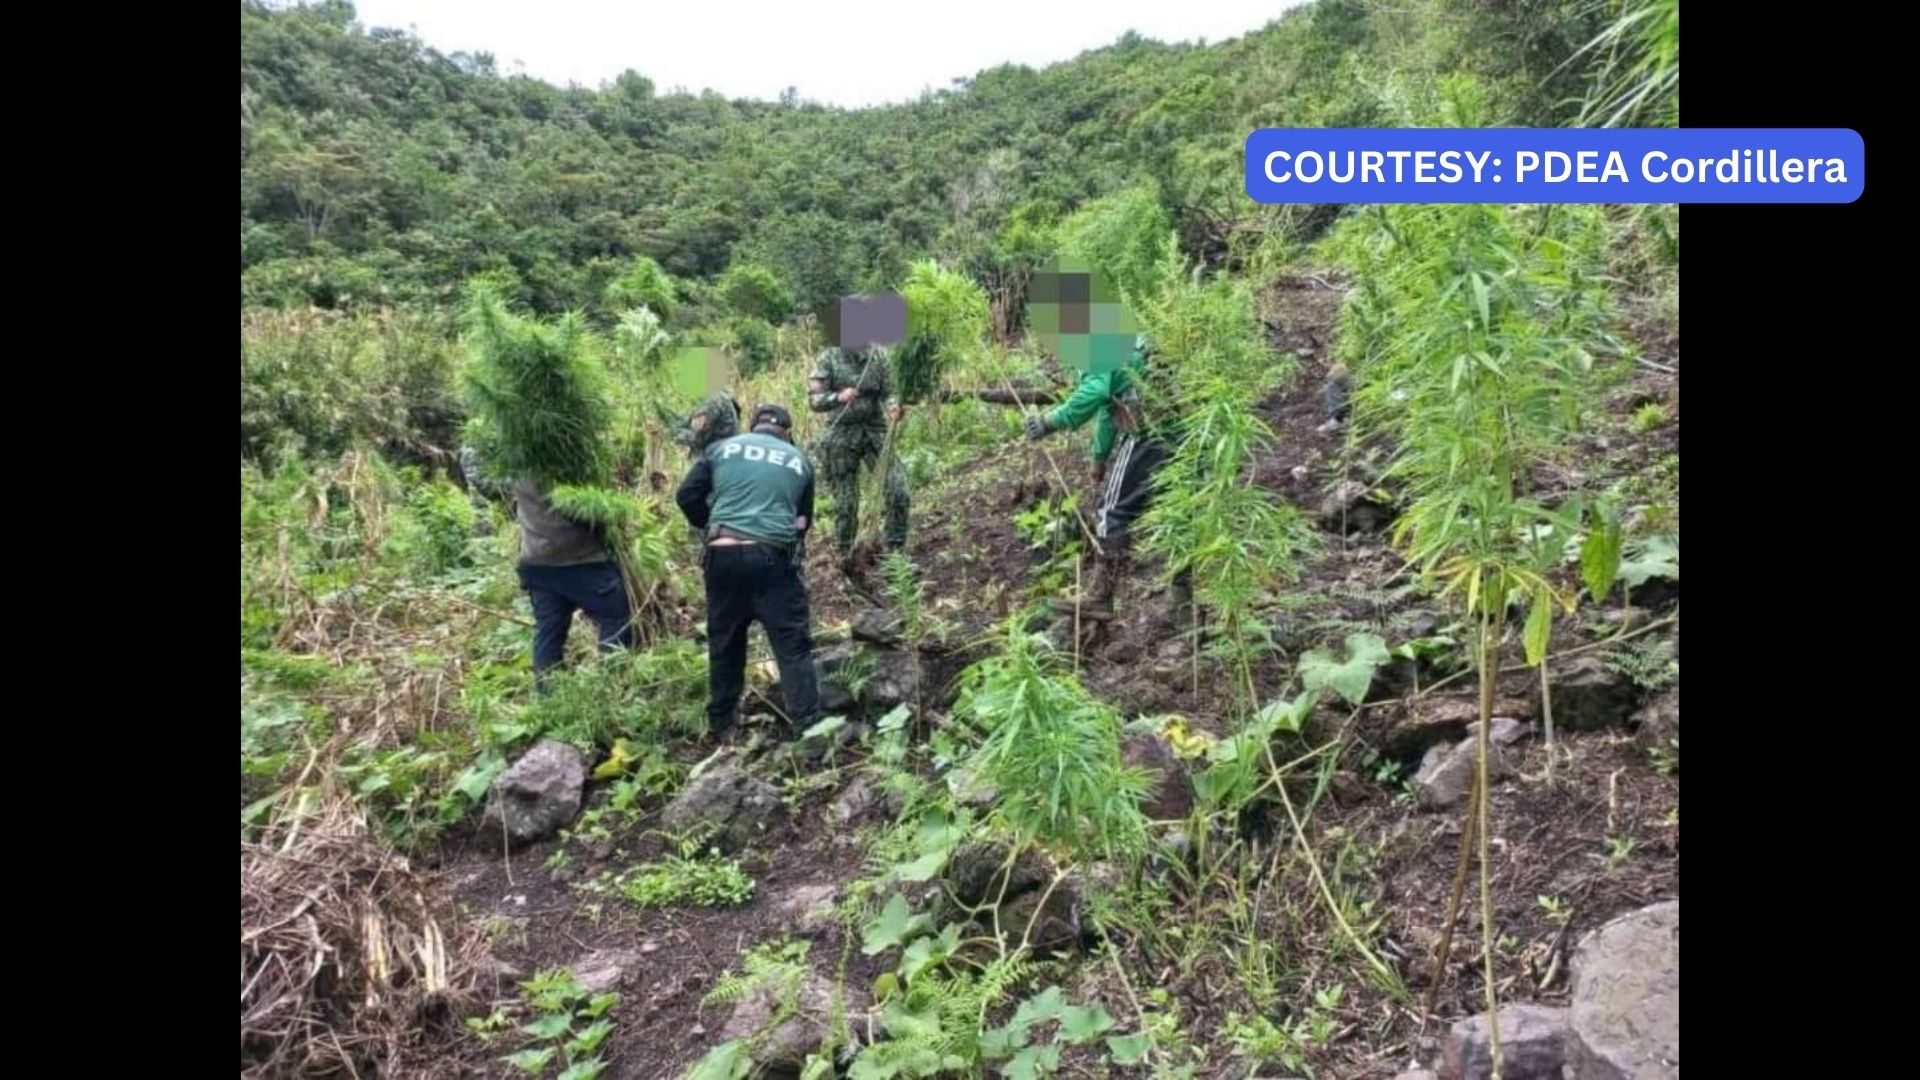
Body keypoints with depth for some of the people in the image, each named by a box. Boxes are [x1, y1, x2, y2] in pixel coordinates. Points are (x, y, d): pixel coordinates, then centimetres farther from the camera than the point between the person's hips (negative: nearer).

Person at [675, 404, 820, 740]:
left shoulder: (722, 448, 13)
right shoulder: (799, 459, 15)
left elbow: (687, 496, 7)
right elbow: (804, 520, 19)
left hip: (724, 555, 2)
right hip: (774, 558, -2)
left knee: (724, 643, 17)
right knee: (794, 646, 4)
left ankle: (720, 723, 29)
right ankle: (807, 727, 1)